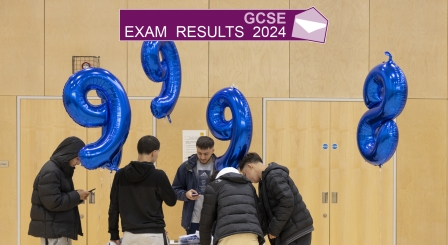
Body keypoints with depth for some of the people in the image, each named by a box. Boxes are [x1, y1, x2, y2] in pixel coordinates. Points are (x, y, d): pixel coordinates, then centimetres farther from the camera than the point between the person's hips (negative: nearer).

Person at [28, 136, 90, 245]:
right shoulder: (50, 172, -17)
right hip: (52, 229, -10)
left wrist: (76, 195, 2)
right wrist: (77, 196, -13)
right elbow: (53, 203, -22)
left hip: (61, 228, 10)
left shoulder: (61, 170, 14)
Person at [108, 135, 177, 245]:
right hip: (153, 235, -3)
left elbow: (114, 206, 6)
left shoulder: (121, 174, 3)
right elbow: (171, 201, 3)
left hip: (130, 235, 3)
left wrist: (114, 234, 13)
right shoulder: (158, 175, -9)